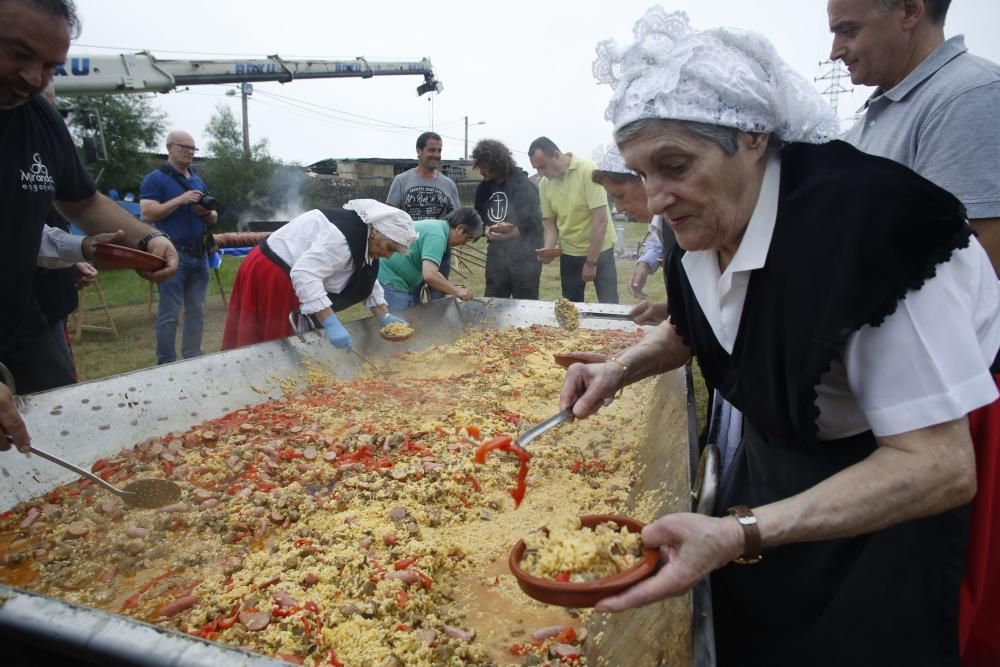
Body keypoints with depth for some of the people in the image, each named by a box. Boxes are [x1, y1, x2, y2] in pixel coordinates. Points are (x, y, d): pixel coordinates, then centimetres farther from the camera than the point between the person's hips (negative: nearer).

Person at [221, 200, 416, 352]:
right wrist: (331, 324, -42)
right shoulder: (343, 239, -30)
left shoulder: (364, 236, 3)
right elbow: (305, 274, -39)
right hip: (272, 276, -10)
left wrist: (383, 316, 5)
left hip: (286, 274, 10)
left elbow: (368, 279, 14)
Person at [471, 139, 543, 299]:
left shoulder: (523, 185, -11)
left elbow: (531, 225, -16)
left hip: (524, 257, -5)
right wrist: (486, 230, -8)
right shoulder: (483, 188, 7)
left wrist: (501, 235, -24)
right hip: (496, 255, 6)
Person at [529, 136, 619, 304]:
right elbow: (551, 223, 6)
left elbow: (601, 220, -20)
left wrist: (591, 262, -18)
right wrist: (547, 250, -15)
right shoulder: (544, 184, -3)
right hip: (568, 254, 5)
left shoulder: (587, 171, -18)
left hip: (599, 251, -4)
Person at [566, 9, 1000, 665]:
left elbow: (940, 465, -35)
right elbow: (689, 329, 9)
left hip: (907, 482, -6)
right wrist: (620, 369, -11)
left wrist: (738, 534, -44)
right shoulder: (703, 230, -13)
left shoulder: (862, 226, -35)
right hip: (776, 456, 7)